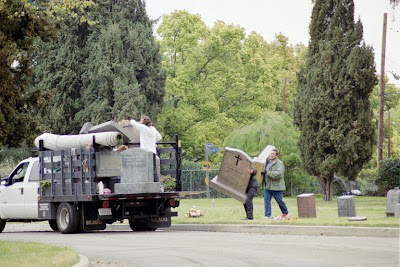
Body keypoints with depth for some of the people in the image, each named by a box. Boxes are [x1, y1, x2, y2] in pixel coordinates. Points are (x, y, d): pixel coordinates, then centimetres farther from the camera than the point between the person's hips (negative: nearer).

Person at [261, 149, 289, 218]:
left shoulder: (279, 164, -11)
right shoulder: (267, 162, 13)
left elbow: (278, 174, -26)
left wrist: (267, 173, -25)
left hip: (276, 186, -6)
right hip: (267, 186, 6)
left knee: (279, 201, 4)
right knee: (266, 200, -1)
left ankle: (285, 213, 24)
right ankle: (267, 215, 1)